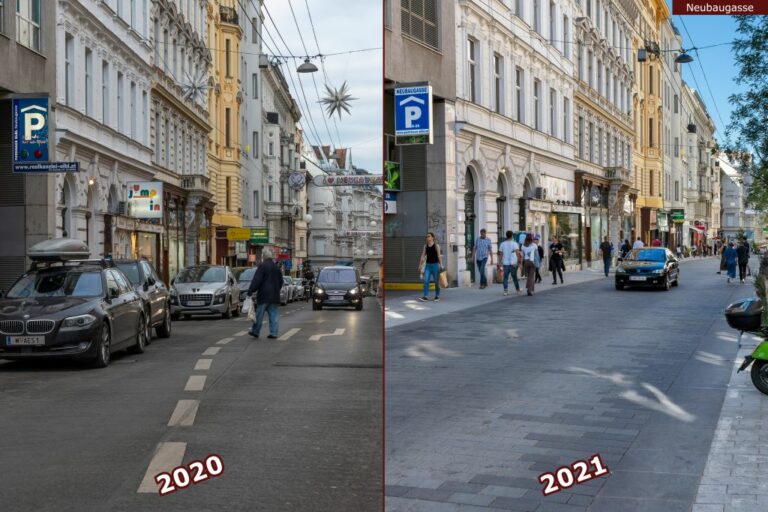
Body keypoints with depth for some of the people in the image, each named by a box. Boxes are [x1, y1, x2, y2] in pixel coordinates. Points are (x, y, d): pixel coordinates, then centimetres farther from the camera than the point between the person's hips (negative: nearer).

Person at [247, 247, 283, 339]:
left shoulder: (262, 266, -11)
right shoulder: (277, 267, 12)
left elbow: (256, 280, -15)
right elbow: (280, 282, 20)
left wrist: (250, 291, -11)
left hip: (264, 295, -6)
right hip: (274, 296, 6)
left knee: (259, 314, 2)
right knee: (273, 314, 6)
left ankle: (255, 331, 10)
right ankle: (273, 333, 3)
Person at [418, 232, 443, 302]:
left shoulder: (436, 246, -4)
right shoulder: (425, 246, 8)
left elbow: (439, 256, -9)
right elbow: (423, 255, 7)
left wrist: (441, 265, -16)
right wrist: (420, 264, 2)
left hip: (435, 265, -3)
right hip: (428, 265, 3)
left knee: (436, 281, 4)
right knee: (426, 281, -7)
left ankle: (437, 296, 15)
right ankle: (425, 296, -8)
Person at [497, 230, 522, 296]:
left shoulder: (502, 244, 6)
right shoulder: (514, 244, -4)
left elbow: (500, 254, 6)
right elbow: (517, 253, -15)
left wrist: (500, 262, 11)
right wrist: (519, 261, -13)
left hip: (505, 263, 2)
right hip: (513, 263, -2)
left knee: (505, 278, 2)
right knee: (514, 277, 11)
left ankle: (505, 291, -6)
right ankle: (518, 290, 24)